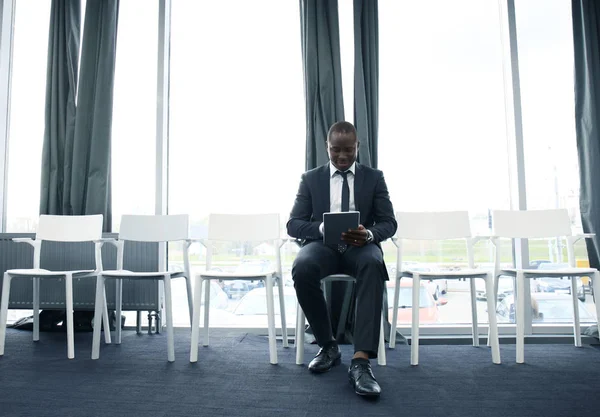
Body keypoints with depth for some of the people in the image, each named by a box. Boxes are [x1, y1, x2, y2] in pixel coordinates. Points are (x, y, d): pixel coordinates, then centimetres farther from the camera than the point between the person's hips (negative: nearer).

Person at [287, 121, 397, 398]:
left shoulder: (374, 177, 10)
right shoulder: (311, 178, 10)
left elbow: (389, 223, 5)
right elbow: (293, 224, 3)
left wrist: (368, 234, -20)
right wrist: (321, 228, -20)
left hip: (360, 246, 0)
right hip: (323, 244, 1)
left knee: (374, 264, -38)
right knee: (302, 268, -35)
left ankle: (361, 361, -39)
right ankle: (328, 345, -13)